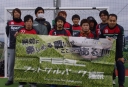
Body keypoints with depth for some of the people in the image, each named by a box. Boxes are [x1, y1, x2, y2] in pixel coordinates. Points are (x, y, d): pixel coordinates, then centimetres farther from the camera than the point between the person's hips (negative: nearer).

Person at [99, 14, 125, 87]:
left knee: (120, 65, -8)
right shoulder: (103, 29, -13)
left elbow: (120, 43, -19)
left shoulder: (120, 29, -18)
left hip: (117, 51, -1)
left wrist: (120, 56, -19)